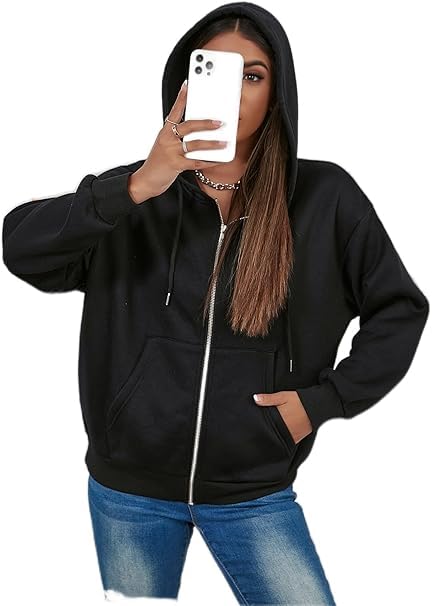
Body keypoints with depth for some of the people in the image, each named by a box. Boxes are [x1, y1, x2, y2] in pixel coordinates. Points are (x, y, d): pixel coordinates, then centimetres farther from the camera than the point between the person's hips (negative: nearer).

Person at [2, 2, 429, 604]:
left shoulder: (324, 197, -5)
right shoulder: (133, 195, -2)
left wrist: (324, 399, -8)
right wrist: (138, 188, -27)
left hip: (254, 493, -1)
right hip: (129, 491, 2)